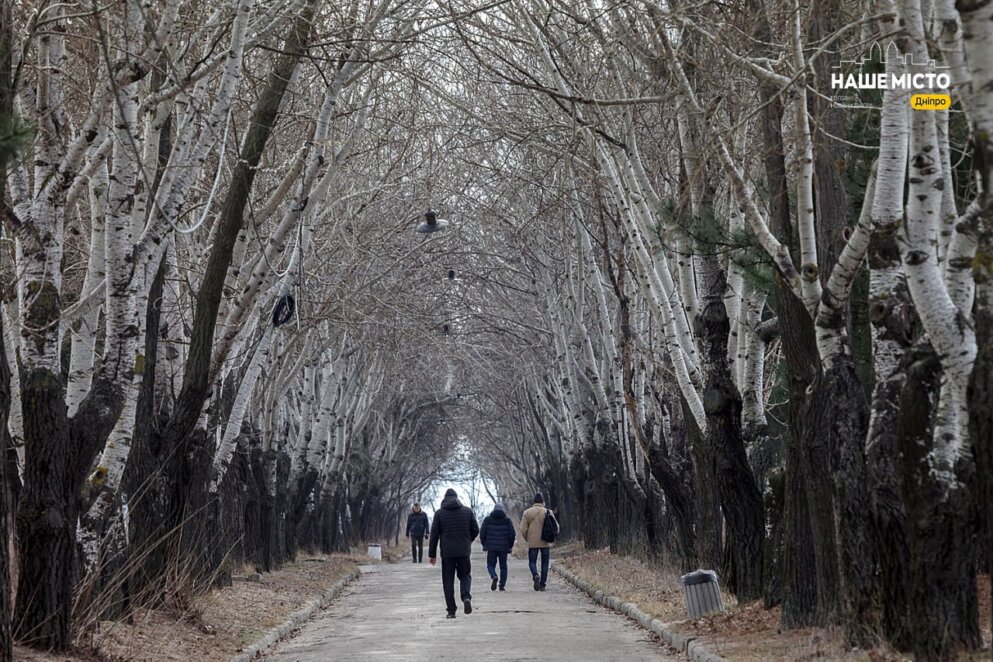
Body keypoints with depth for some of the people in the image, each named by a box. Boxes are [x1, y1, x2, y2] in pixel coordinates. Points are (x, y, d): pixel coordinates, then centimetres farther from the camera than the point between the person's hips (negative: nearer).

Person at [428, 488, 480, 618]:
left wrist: (432, 554, 3)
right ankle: (466, 596, -12)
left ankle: (451, 610, 2)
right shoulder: (468, 511, 3)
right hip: (464, 552, 1)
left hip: (447, 553, -1)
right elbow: (475, 530, 5)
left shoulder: (439, 513, -1)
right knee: (465, 576, 16)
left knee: (448, 581, 6)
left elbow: (434, 535, -2)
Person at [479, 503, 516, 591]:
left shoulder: (487, 519, 2)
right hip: (504, 547, 1)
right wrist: (510, 546, 12)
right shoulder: (507, 520, 2)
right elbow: (512, 534, -1)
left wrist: (484, 544, 14)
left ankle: (494, 577, -21)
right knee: (503, 566, 10)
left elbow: (482, 533, 0)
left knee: (490, 565, 8)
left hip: (491, 547, 0)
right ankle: (502, 585, 5)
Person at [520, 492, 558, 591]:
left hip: (532, 542, 0)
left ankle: (536, 575, -19)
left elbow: (523, 529, -3)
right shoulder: (548, 512, -4)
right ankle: (542, 585, 7)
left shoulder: (527, 512, 0)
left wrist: (527, 539, 13)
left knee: (532, 562, 10)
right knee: (545, 563, 10)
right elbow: (555, 528, -5)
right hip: (545, 542, 0)